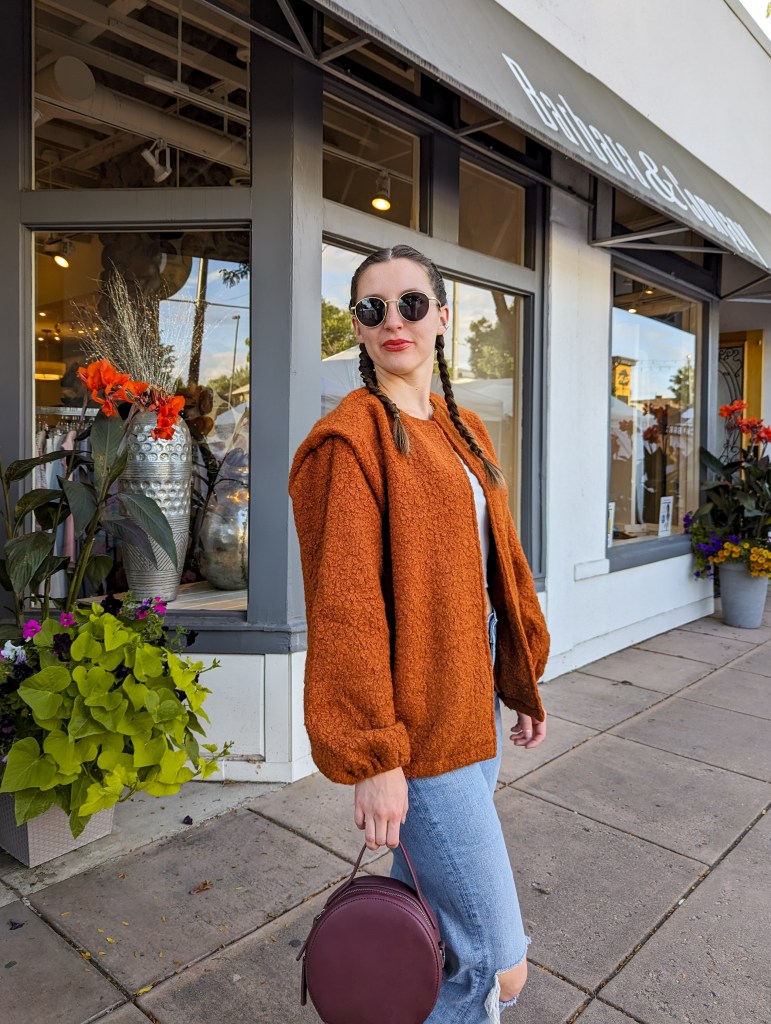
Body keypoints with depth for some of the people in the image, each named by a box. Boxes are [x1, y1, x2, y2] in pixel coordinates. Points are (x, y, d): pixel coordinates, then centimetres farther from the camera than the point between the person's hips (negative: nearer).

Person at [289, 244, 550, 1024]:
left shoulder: (462, 431, 11)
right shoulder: (350, 438, -13)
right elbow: (343, 608, -18)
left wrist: (522, 682, 16)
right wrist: (372, 754, -18)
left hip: (474, 705, 8)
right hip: (419, 727, -8)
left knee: (424, 908, 23)